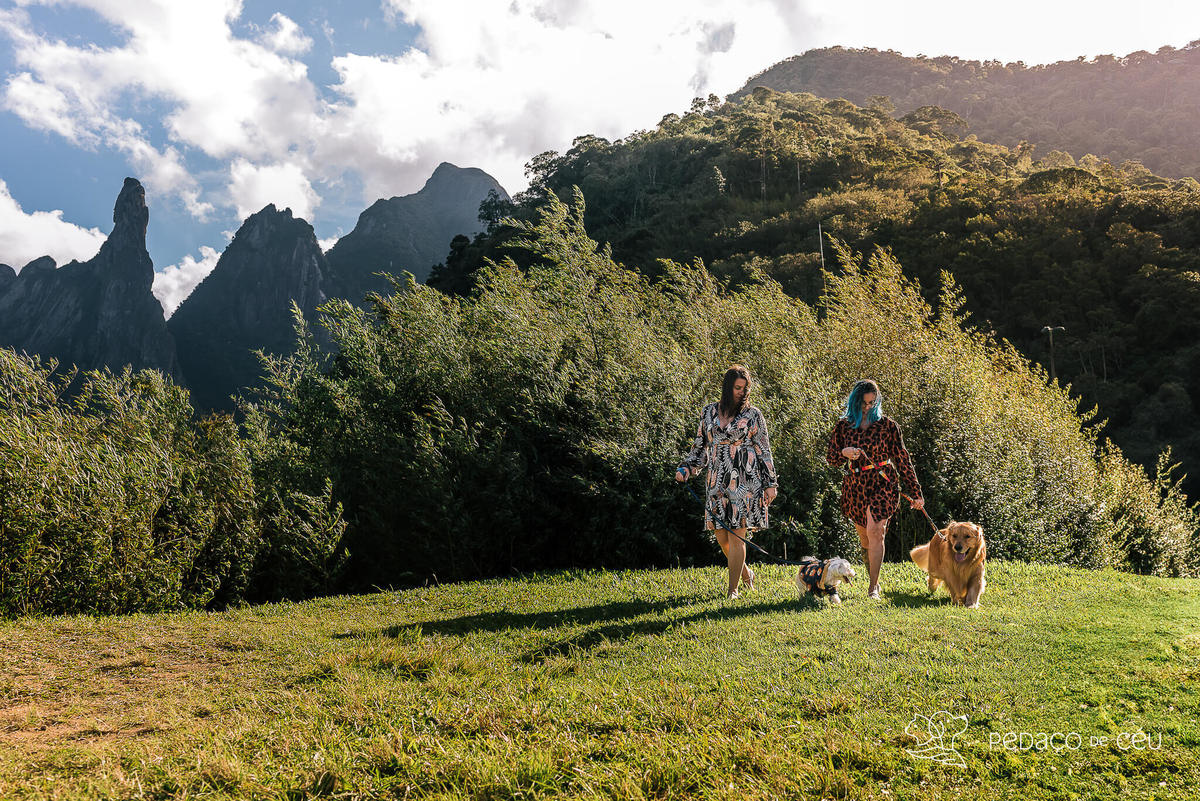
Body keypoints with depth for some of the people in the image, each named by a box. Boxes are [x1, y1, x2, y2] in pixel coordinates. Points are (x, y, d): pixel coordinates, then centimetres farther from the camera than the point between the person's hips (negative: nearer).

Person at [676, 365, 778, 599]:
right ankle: (745, 572, 32)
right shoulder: (709, 412, 10)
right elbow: (700, 446, 16)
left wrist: (770, 484, 0)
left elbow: (764, 451, 3)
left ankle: (733, 589, 5)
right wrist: (685, 468, 2)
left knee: (736, 535, -6)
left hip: (744, 481, -4)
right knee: (720, 535, 5)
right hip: (717, 482, 4)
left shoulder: (752, 415, 1)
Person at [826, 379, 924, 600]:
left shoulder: (887, 425, -1)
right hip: (855, 485, 3)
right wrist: (844, 453, -15)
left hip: (882, 482, -3)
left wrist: (915, 492, 1)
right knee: (865, 538, 10)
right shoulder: (843, 426, 5)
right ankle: (873, 580, 30)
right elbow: (832, 459, 9)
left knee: (875, 530, -19)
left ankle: (874, 587, -15)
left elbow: (902, 458, 2)